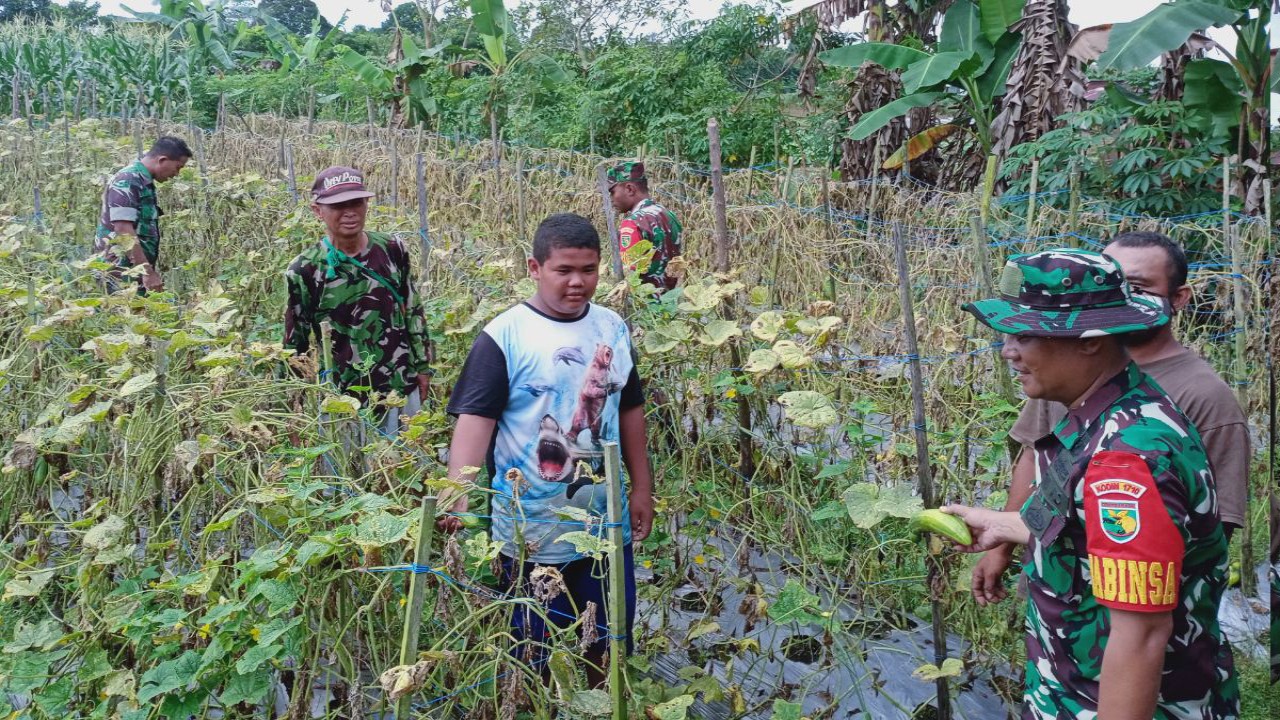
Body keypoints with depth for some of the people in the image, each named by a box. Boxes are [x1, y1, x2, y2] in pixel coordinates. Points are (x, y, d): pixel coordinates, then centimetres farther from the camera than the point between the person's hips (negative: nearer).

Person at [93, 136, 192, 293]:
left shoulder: (145, 181, 15)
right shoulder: (127, 181, -15)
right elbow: (124, 232, -23)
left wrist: (150, 270, 23)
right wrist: (148, 272, -23)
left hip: (137, 270, 9)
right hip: (123, 274, -9)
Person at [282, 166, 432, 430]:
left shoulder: (393, 250, -1)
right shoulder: (304, 270, -10)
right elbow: (295, 342, -3)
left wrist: (423, 367, 11)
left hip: (403, 389, 3)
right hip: (343, 399, -3)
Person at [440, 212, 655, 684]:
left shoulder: (613, 329, 4)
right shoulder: (503, 336, -12)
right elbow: (475, 416, -18)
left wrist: (642, 488, 14)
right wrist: (457, 493, -32)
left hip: (607, 522, 5)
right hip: (531, 532, -4)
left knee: (612, 637, 18)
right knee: (536, 650, 12)